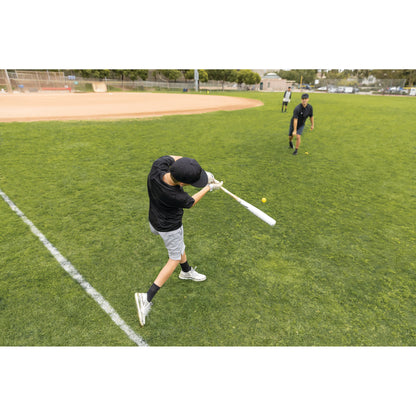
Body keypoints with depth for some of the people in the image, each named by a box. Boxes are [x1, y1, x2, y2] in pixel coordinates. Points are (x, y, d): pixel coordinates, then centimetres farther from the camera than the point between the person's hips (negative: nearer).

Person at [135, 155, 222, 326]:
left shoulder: (158, 165, -28)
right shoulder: (175, 196, -39)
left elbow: (176, 157, -5)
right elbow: (191, 202, -15)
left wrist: (200, 171, -13)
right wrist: (209, 187, 0)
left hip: (154, 221, 7)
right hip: (170, 228, -7)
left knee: (179, 247, 29)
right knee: (175, 259, 13)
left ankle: (187, 271, 56)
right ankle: (147, 297, 12)